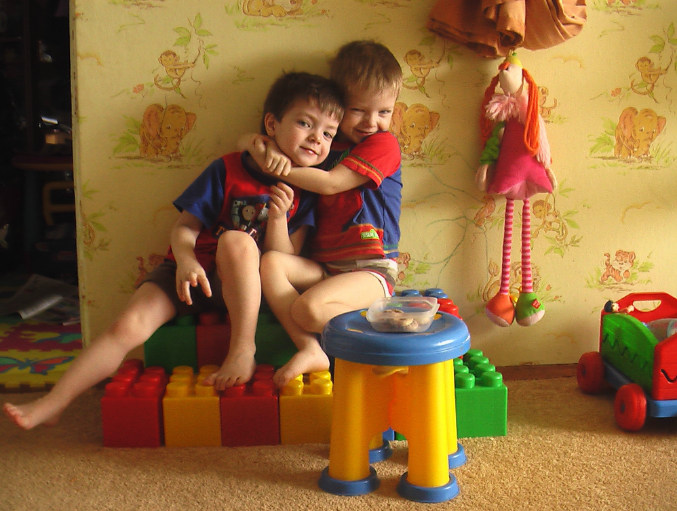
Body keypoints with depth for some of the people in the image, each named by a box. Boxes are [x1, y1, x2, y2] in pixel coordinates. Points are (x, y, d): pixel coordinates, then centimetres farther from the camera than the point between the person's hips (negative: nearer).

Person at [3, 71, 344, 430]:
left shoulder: (303, 190, -1)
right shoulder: (228, 170, -6)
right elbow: (184, 227, -7)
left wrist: (278, 220, -22)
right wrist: (185, 259, -28)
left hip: (242, 285, 0)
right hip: (190, 274, 1)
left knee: (236, 240, -33)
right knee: (129, 325, -19)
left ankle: (243, 350, -25)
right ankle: (50, 405, -10)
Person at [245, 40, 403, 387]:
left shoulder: (384, 144, -2)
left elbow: (330, 183, -13)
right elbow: (248, 141, 18)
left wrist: (278, 167, -10)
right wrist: (264, 145, -7)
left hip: (371, 269, -7)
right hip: (322, 265, 7)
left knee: (309, 308, -31)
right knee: (270, 262, -22)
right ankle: (310, 350, -24)